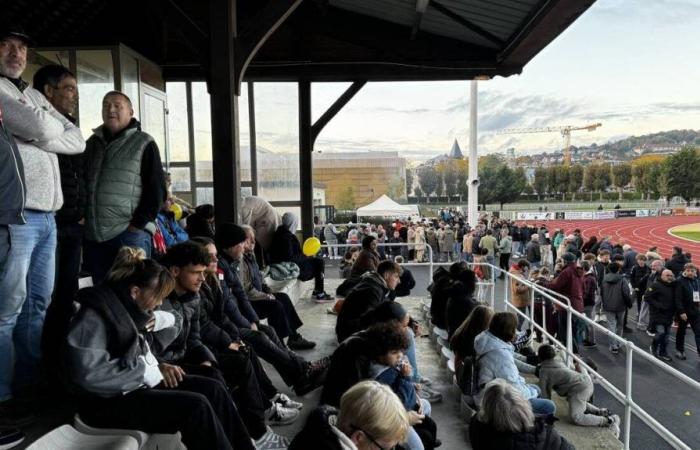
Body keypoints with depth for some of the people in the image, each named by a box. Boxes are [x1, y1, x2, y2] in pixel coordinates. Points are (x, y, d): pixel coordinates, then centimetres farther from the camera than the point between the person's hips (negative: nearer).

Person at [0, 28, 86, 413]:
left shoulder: (34, 95, 24)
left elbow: (78, 141, 15)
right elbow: (42, 128, -12)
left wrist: (40, 134, -1)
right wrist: (48, 125, 9)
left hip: (47, 216, 8)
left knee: (38, 303, 11)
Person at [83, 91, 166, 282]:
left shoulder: (143, 143, 3)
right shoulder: (92, 143, 18)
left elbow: (156, 189, -4)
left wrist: (138, 224, -11)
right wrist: (82, 218, 9)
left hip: (130, 233, -5)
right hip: (94, 235, 5)